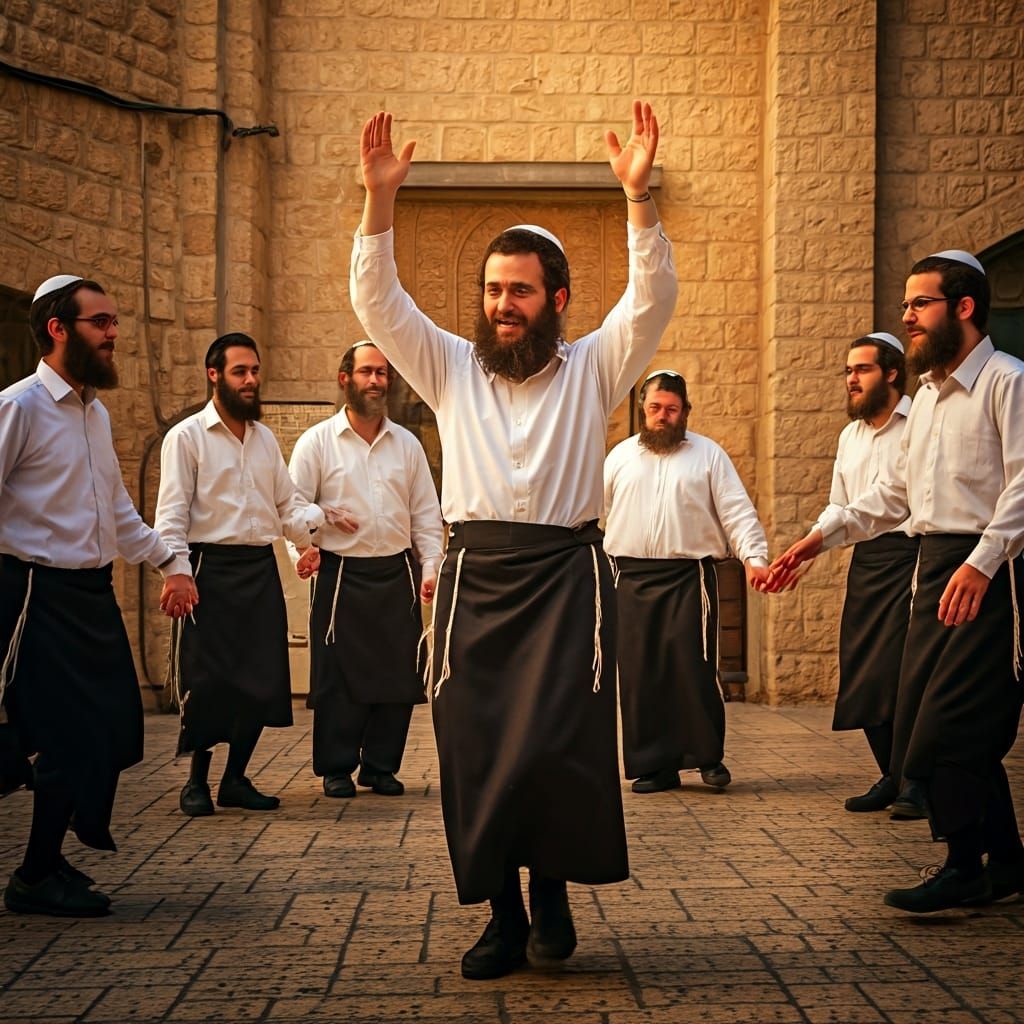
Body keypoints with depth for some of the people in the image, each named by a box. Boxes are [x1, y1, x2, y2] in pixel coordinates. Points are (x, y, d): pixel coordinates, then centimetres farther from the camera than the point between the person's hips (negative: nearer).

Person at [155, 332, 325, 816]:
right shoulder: (187, 436, -1)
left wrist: (316, 518, -5)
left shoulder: (265, 438, 17)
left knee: (262, 679, 3)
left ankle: (235, 779, 15)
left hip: (260, 568, 5)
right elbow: (172, 513, -7)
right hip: (211, 567, -5)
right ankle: (197, 780, 12)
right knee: (206, 681, -5)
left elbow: (286, 504, 17)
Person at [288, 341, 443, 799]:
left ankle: (381, 766, 16)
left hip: (398, 572, 3)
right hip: (341, 573, -3)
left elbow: (426, 515, 12)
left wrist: (431, 567, 3)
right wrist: (304, 547, -18)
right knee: (338, 676, -1)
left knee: (397, 674, 3)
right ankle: (336, 769, 11)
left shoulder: (407, 444, 11)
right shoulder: (317, 442, 2)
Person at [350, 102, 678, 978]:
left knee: (561, 743, -13)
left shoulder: (592, 370, 10)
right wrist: (381, 199, -6)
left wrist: (639, 196, -14)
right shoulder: (452, 369, 14)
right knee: (474, 748, -1)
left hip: (566, 574, -2)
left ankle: (552, 887, 11)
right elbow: (378, 301, 5)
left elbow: (653, 298, -3)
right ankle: (503, 916, 12)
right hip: (475, 574, 2)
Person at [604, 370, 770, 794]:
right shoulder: (621, 456, 14)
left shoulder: (708, 454, 6)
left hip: (689, 575, -2)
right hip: (632, 576, 3)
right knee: (640, 675, 2)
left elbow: (737, 512, 1)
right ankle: (654, 764, 10)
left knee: (693, 668, -8)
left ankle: (709, 755, 9)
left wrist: (754, 557, -11)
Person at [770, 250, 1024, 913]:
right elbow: (896, 493, 24)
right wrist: (821, 537, 16)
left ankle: (965, 869, 2)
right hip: (934, 567, 9)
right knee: (923, 725, 8)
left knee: (951, 726, -10)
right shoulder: (929, 395, 21)